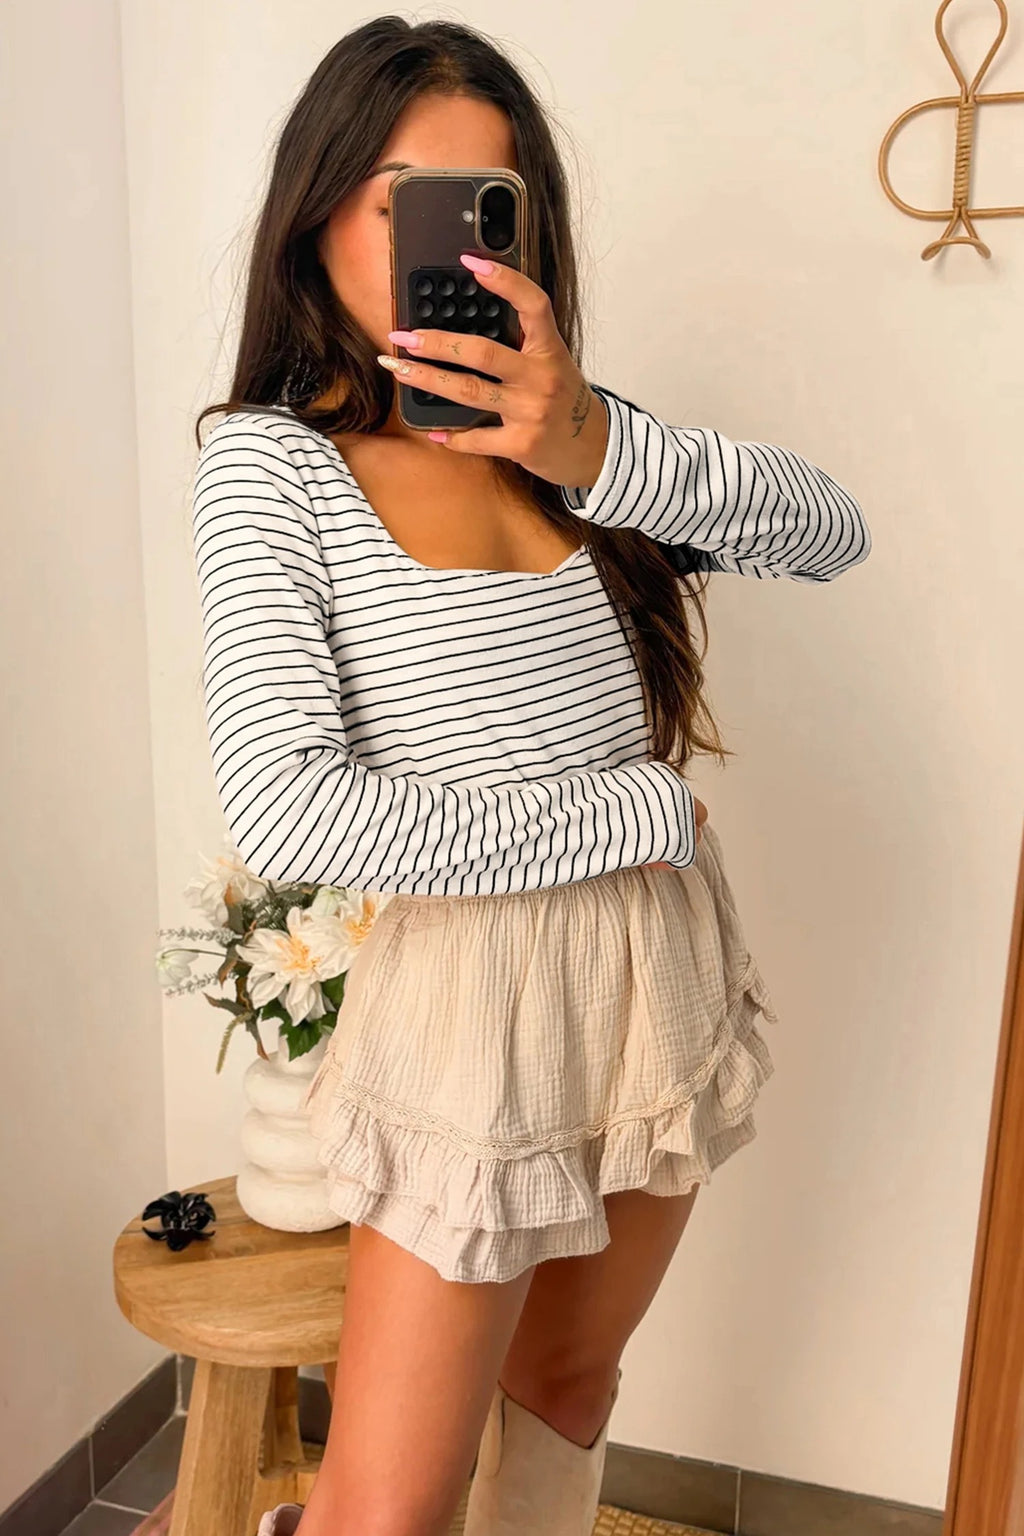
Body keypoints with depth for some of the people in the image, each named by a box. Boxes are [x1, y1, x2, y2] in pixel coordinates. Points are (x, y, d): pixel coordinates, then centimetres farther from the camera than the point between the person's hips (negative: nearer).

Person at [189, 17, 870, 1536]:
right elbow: (283, 807, -22)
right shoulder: (272, 455, -10)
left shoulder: (559, 421, 5)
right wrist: (632, 816, -16)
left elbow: (831, 531, -6)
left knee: (567, 1381, 23)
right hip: (477, 996, -5)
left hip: (669, 961, 5)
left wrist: (595, 450, -23)